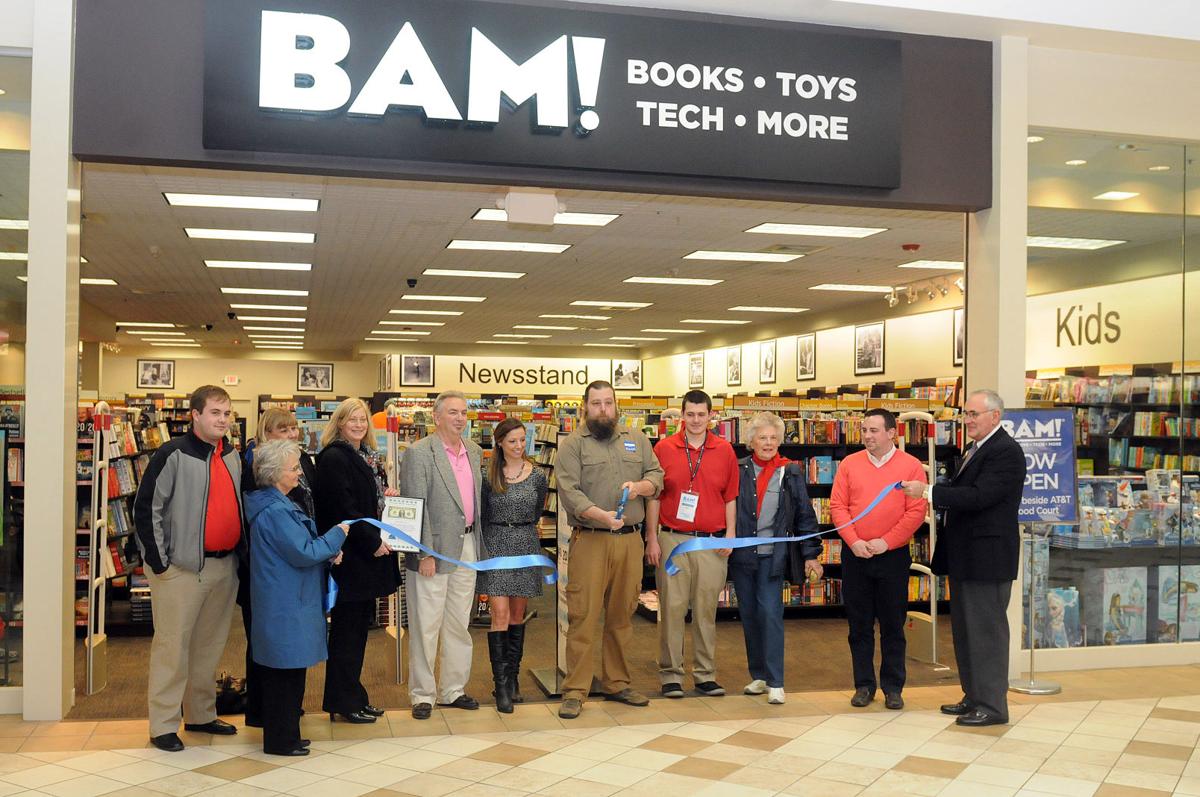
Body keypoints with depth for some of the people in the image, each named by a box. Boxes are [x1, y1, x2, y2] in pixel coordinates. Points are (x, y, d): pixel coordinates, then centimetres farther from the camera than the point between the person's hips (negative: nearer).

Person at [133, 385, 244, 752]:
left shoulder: (232, 455, 11)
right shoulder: (174, 454, -10)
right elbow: (146, 509, -12)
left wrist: (241, 554, 14)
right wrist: (159, 563, -13)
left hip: (224, 566, 7)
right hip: (182, 567, -7)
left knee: (211, 644, 15)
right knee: (173, 645, 0)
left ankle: (201, 714, 28)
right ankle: (163, 725, 10)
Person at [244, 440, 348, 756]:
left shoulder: (278, 505, 12)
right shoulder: (275, 511, -21)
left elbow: (297, 546, 20)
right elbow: (304, 553, -21)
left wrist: (328, 552, 4)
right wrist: (337, 535, -9)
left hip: (281, 602, 11)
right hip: (287, 607, -11)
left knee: (281, 669, 16)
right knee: (288, 671, -1)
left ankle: (281, 735, 26)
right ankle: (282, 739, 9)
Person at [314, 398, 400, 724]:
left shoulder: (368, 457, 14)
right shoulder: (334, 458, -12)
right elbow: (343, 508, -19)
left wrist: (386, 495, 4)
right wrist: (372, 542, -16)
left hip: (370, 552, 9)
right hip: (350, 556, -9)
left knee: (359, 626, 13)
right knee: (348, 627, -1)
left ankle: (353, 697, 22)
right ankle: (344, 702, 9)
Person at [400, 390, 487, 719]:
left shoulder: (474, 451, 11)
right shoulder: (419, 453, -10)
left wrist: (479, 544, 10)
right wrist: (425, 553, -16)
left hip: (467, 546, 6)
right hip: (434, 549, -6)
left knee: (459, 624, 14)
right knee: (426, 626, 2)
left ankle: (454, 689, 25)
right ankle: (422, 695, 14)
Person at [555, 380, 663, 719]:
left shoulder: (636, 440, 14)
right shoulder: (573, 444, 0)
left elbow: (657, 476, 15)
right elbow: (569, 491, -11)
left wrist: (640, 486, -8)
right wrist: (601, 515, -25)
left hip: (630, 540, 4)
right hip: (589, 540, -4)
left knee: (621, 615, 12)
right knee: (583, 615, -4)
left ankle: (617, 683, 24)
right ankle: (575, 691, 3)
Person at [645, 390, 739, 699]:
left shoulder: (725, 451, 6)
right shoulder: (664, 448, 2)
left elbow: (731, 497, 10)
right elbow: (653, 497, 3)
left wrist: (730, 534, 1)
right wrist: (652, 539, -1)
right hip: (672, 540, -1)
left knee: (706, 609, 7)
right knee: (672, 607, 0)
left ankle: (705, 675, 16)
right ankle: (670, 674, 9)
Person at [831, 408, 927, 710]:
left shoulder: (911, 466, -3)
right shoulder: (849, 464, 4)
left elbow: (917, 511, -8)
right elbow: (837, 506, 1)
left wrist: (886, 542, -14)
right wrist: (854, 541, -11)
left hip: (893, 555, -2)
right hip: (855, 555, 2)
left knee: (892, 625, 6)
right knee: (859, 624, 8)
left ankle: (893, 687, 17)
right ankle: (864, 685, 18)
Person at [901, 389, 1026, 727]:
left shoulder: (1006, 452, -16)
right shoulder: (975, 449, 16)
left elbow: (978, 496, -25)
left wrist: (928, 491, -25)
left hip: (987, 556, -10)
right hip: (965, 557, 10)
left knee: (985, 630, -3)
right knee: (965, 630, 16)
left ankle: (992, 705, 6)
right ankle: (974, 697, 27)